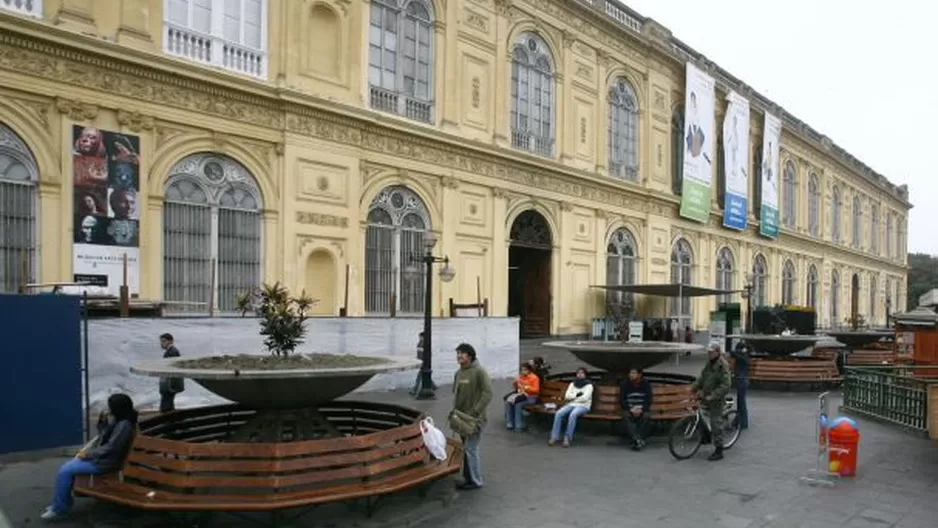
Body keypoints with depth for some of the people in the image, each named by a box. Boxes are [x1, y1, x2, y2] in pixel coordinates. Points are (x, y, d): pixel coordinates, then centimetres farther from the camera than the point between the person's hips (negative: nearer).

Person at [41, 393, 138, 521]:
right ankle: (61, 503, 18)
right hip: (102, 457, 10)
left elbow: (109, 448, -24)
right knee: (66, 467, 8)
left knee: (65, 471, -10)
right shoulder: (117, 420, 6)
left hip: (106, 462, -10)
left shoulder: (124, 425, -25)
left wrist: (88, 453, -14)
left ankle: (59, 510, 3)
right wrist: (103, 421, 0)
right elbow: (103, 437, 15)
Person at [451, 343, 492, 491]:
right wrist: (454, 409, 7)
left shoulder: (479, 371, -15)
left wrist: (475, 412, -23)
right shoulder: (458, 373, 9)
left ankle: (475, 481, 8)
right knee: (466, 449, 16)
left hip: (474, 418, -8)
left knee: (470, 449, -5)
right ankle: (468, 478, 27)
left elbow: (488, 393, -21)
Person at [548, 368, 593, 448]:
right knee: (558, 413, -25)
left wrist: (572, 398, -2)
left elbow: (585, 398, -13)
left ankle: (568, 438, -31)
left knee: (572, 415, -37)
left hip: (583, 406, -4)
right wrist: (577, 394, -9)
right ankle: (554, 436, -25)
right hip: (571, 405, 5)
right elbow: (567, 395, 4)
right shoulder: (572, 384, 16)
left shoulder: (589, 385, 1)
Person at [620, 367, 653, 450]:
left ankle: (635, 440, -31)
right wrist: (631, 409, -18)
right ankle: (638, 440, -42)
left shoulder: (646, 384, 2)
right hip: (629, 409, 0)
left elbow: (649, 400, -2)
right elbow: (621, 400, -1)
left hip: (643, 409, 0)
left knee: (646, 417, -33)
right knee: (626, 416, -33)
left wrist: (641, 410, -19)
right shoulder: (625, 385, 2)